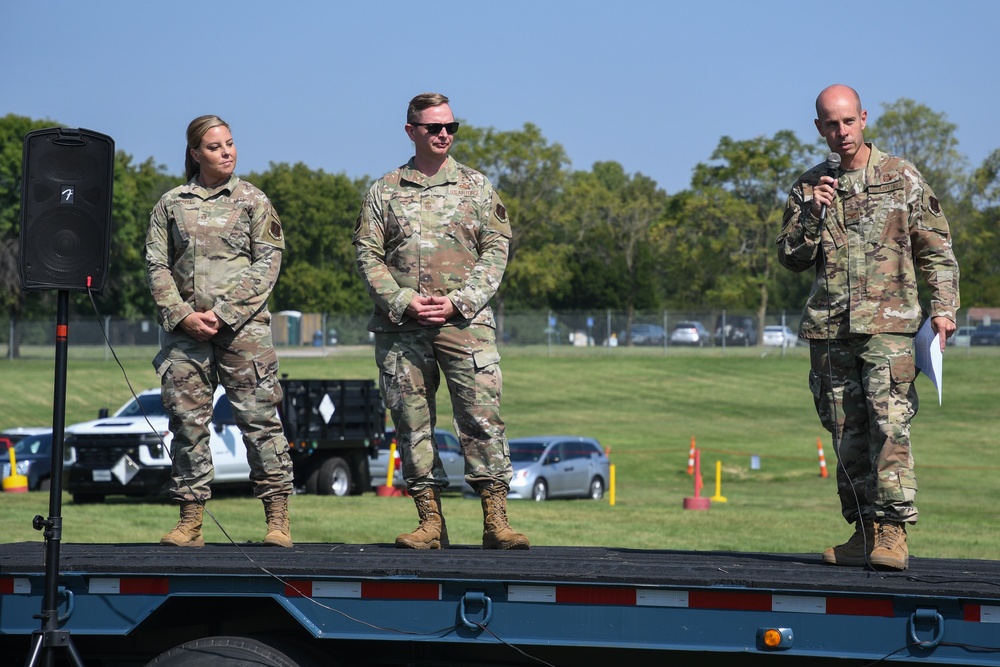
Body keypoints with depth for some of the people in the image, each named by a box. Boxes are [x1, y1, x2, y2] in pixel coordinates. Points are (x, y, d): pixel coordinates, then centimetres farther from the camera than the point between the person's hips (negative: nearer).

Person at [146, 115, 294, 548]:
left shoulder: (252, 200, 7)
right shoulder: (171, 204, 12)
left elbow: (268, 263, 0)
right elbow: (157, 265, 8)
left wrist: (224, 314, -9)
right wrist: (182, 316, -7)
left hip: (243, 326, -2)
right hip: (185, 329, 2)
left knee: (259, 416, -6)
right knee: (187, 419, 0)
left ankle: (278, 517, -4)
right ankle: (190, 520, 6)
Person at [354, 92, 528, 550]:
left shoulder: (476, 186, 11)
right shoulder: (384, 191, 11)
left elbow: (496, 250, 5)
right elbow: (368, 255, 5)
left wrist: (457, 302, -8)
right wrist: (404, 302, -10)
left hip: (465, 323, -1)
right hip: (401, 326, 1)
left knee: (482, 416, -10)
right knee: (412, 421, 1)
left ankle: (495, 521, -9)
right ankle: (430, 521, 6)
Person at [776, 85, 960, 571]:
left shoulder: (903, 178, 5)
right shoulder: (810, 188, 13)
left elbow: (936, 250, 7)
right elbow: (790, 258, 10)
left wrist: (944, 307, -4)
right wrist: (812, 215, -6)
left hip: (889, 323, -4)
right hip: (830, 329, 4)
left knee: (890, 423, -16)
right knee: (847, 434, 4)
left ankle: (893, 532, -18)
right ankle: (864, 533, 10)